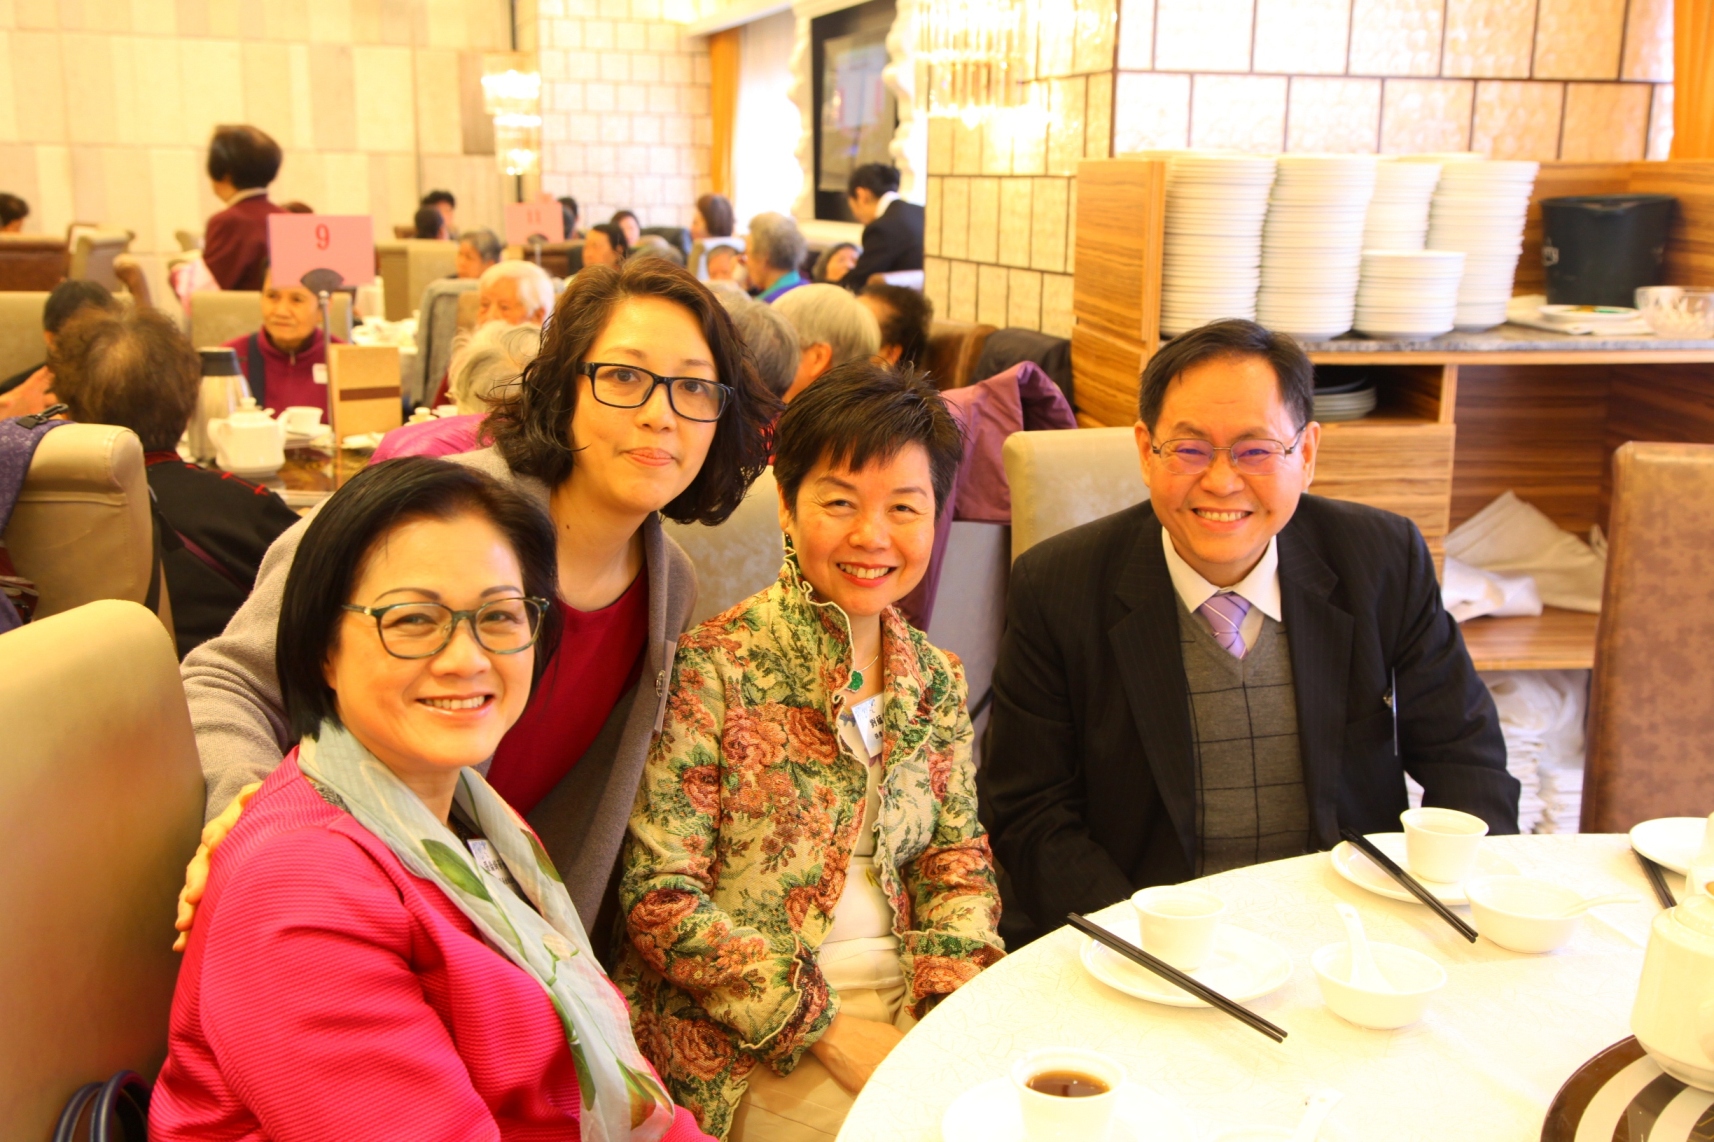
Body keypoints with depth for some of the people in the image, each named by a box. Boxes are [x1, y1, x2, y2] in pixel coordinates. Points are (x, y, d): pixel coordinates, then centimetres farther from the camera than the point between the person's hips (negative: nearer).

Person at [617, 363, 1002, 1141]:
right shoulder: (711, 668, -11)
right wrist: (826, 1028, -17)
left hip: (906, 1008, 6)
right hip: (746, 1041, -5)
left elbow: (957, 861, 10)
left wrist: (958, 1010, -8)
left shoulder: (936, 679, 7)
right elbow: (660, 896, -13)